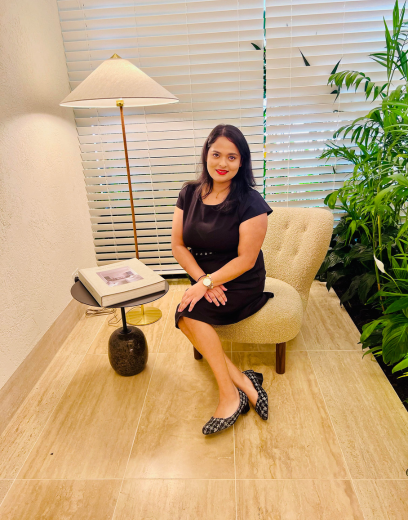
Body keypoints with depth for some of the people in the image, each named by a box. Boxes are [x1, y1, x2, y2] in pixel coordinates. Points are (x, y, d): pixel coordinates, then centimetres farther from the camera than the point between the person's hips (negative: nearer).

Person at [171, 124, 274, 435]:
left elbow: (246, 259, -14)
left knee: (187, 313, -26)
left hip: (242, 285, -5)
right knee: (187, 318, -23)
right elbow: (178, 245, 2)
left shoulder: (250, 202, -12)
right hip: (205, 280, 5)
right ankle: (243, 382, -13)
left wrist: (207, 284, -21)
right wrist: (203, 279, -12)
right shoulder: (190, 193, 3)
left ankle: (230, 394, -15)